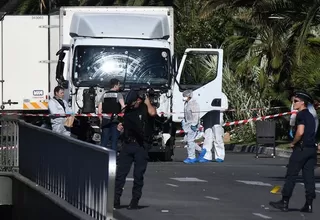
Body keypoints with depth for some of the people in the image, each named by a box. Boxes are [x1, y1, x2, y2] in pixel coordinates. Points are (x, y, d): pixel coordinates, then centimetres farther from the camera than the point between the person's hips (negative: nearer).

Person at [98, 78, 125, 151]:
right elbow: (123, 106, -18)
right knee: (114, 140, 2)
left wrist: (101, 119, 16)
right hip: (115, 120, -4)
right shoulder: (118, 94, -4)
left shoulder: (104, 95, 9)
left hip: (105, 120, 4)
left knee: (104, 140, 7)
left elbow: (99, 109, 8)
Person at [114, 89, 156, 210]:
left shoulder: (145, 108, -3)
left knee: (138, 175, 1)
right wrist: (121, 128, 4)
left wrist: (147, 102, -11)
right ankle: (116, 199, 1)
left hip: (141, 146, -5)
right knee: (120, 173, -1)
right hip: (128, 144, 5)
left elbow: (152, 113, -28)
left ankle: (135, 201, 9)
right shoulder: (128, 110, 13)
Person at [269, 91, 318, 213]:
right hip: (312, 149, 8)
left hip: (301, 148, -8)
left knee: (291, 175, -4)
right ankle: (309, 205, 3)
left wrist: (293, 143, -8)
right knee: (309, 176, 5)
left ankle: (284, 203, -3)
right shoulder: (310, 116, 17)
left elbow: (300, 132, -22)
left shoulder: (301, 115, -10)